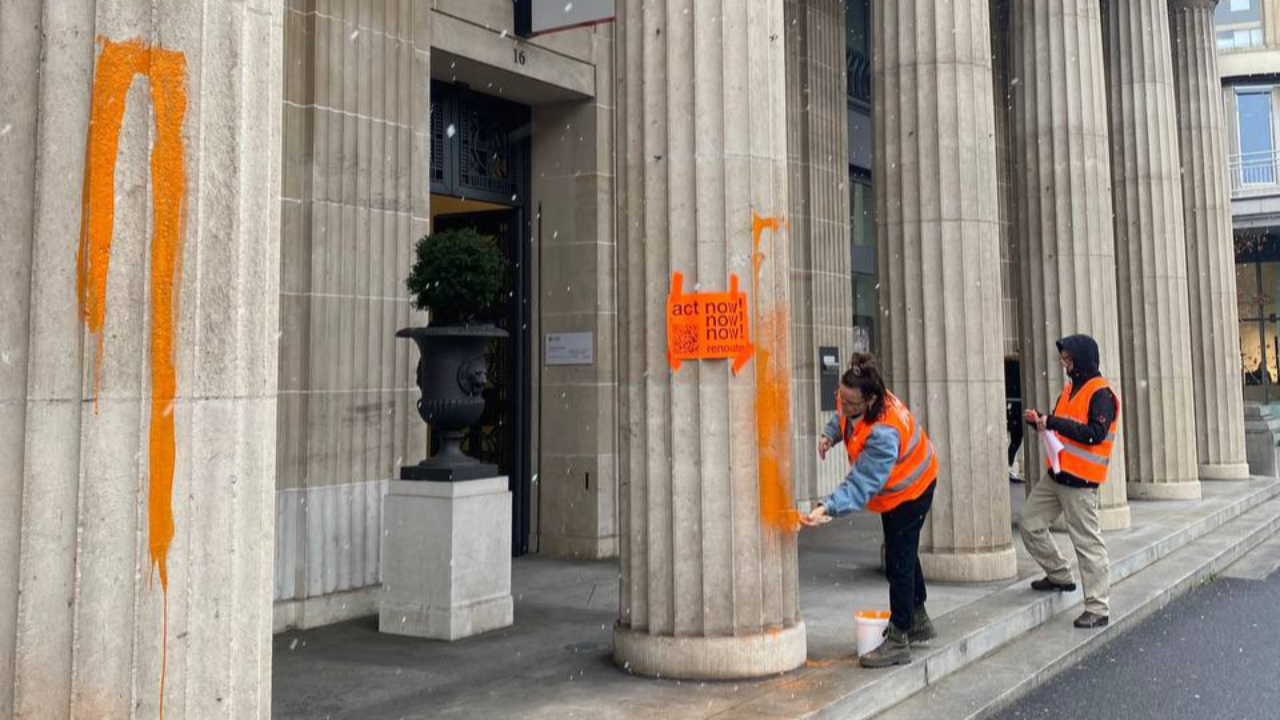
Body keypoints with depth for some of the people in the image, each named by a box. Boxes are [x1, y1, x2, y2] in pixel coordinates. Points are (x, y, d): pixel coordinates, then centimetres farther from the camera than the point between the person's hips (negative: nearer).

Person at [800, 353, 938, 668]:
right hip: (895, 486, 10)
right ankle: (918, 621, 39)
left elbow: (862, 484, -45)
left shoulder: (883, 434, -42)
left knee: (899, 559, -7)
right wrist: (830, 433, -11)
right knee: (902, 551, 21)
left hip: (910, 489, -10)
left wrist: (828, 508, -56)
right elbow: (843, 417, 9)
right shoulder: (853, 401, -18)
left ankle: (898, 641, 3)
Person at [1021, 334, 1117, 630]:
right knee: (1030, 523, 10)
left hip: (1080, 481, -9)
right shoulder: (1071, 388, 15)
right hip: (1057, 474, 9)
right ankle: (1059, 576, 27)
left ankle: (1098, 608, 3)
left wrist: (1054, 422, -21)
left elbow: (1095, 434, -22)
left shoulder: (1101, 393, -12)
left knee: (1088, 542, -4)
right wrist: (1040, 421, 0)